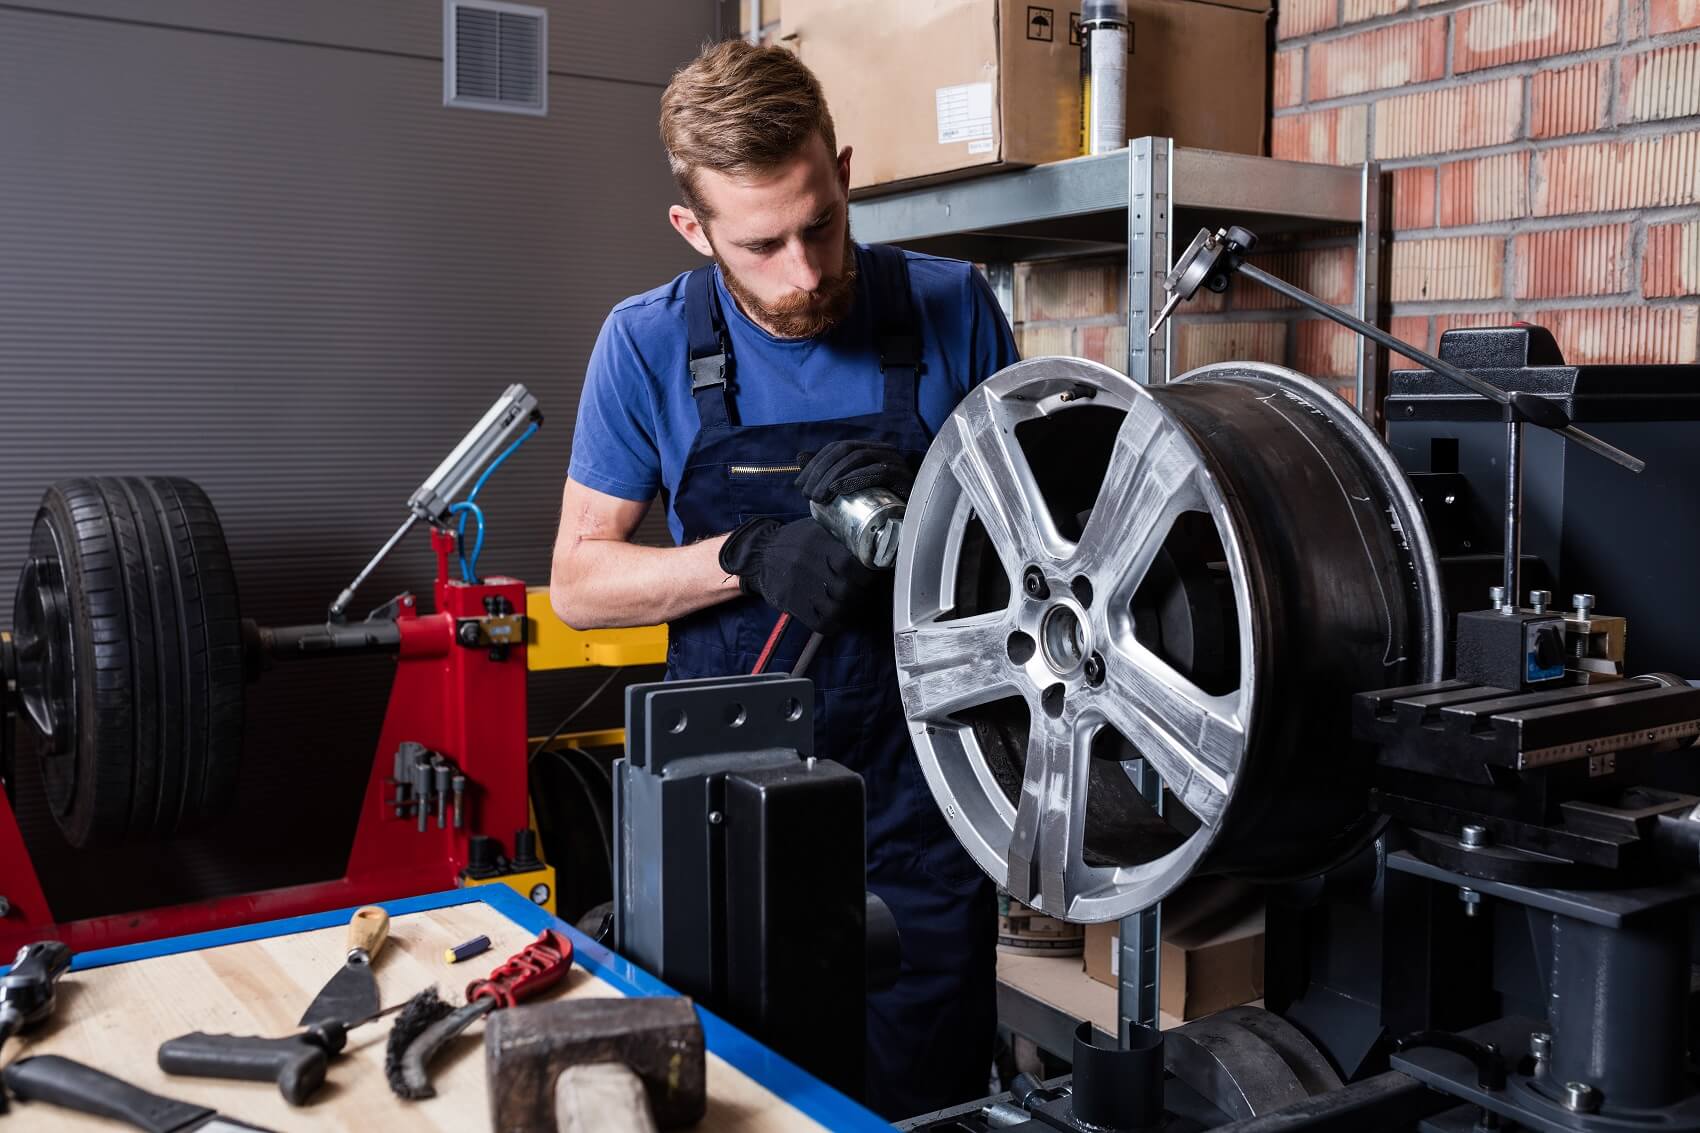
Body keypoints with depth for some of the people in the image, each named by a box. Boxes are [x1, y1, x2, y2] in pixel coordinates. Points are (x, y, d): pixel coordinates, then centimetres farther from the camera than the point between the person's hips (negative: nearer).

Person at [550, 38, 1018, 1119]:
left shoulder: (952, 309, -6)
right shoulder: (648, 344, -5)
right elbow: (579, 582, -2)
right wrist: (749, 560, -19)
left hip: (920, 795, 0)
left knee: (930, 1100, 11)